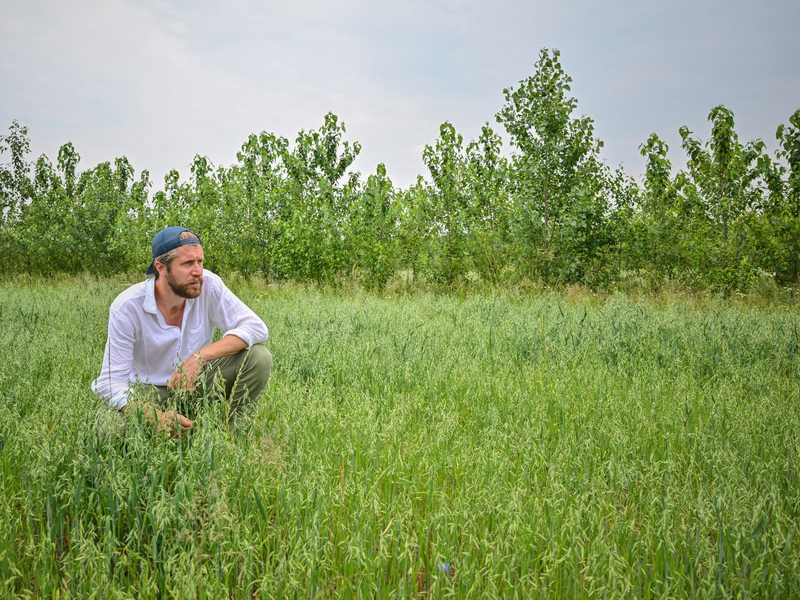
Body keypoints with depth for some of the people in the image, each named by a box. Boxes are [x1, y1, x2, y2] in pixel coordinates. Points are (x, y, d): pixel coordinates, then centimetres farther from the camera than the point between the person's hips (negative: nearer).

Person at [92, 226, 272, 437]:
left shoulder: (208, 284, -17)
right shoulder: (126, 307, -22)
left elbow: (256, 327, -21)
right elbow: (113, 380, -22)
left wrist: (200, 356, -34)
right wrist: (156, 417, -42)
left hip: (197, 383, 2)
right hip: (148, 391, -2)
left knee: (258, 358, -22)